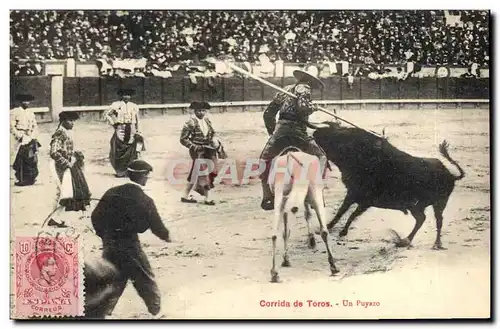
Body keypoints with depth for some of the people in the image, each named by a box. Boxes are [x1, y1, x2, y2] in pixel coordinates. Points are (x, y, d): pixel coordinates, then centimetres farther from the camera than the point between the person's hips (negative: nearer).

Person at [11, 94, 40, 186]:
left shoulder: (30, 113, 17)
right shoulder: (14, 112, 1)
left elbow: (35, 126, 16)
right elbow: (12, 126, -4)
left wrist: (33, 136, 1)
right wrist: (19, 136, -13)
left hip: (30, 138, 5)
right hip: (21, 139, -5)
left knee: (32, 158, -3)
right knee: (21, 159, -9)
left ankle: (30, 178, 5)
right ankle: (21, 179, -5)